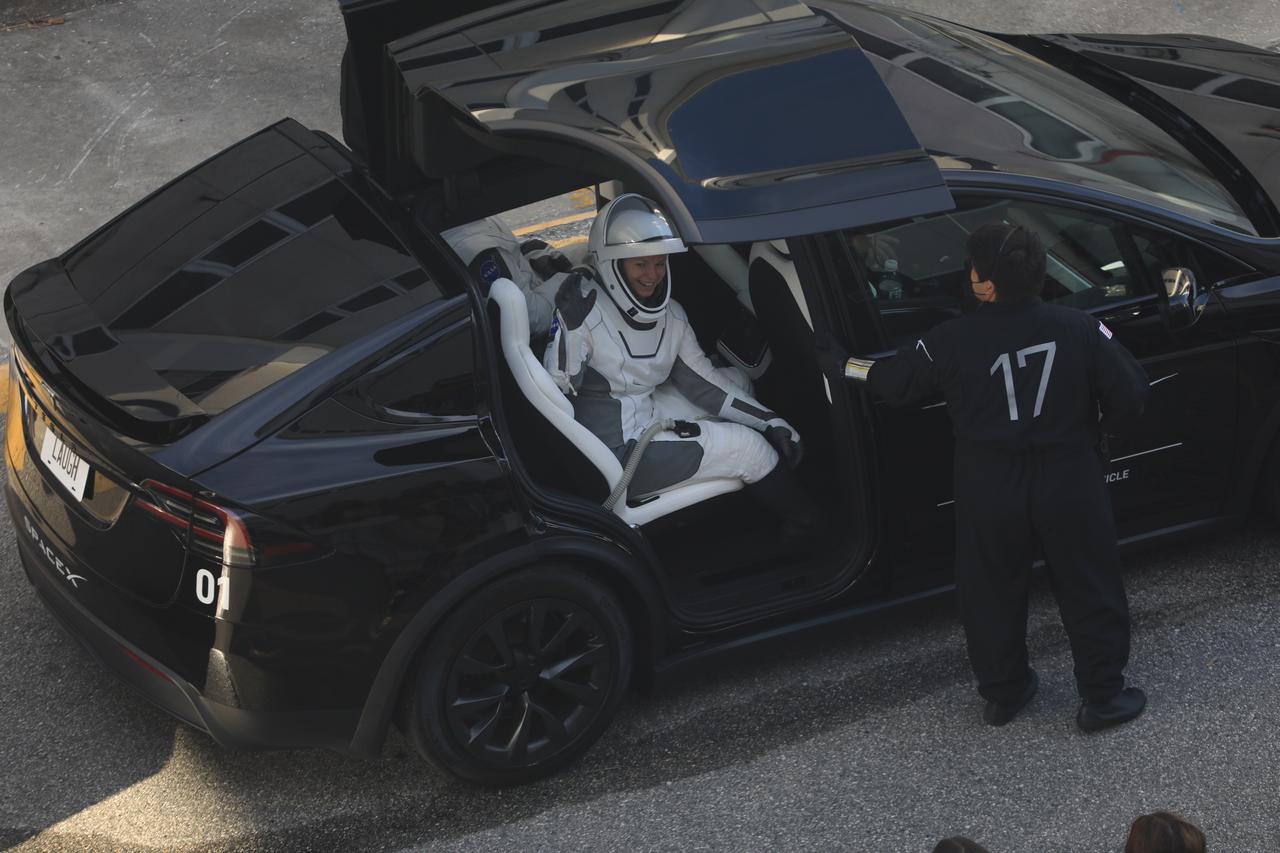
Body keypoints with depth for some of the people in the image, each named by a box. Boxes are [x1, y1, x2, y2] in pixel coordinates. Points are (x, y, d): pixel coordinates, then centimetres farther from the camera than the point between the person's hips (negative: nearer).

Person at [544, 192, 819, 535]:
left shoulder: (670, 314, 3)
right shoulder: (585, 306, -17)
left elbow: (702, 380, 8)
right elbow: (559, 385, -20)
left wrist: (771, 422, 1)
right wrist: (570, 325, -33)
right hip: (613, 452, -8)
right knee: (747, 447, -8)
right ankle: (804, 521, 17)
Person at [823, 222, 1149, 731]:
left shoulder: (954, 341, -14)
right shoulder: (1078, 330, -13)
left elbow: (895, 383, 0)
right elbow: (1130, 395, -9)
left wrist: (840, 364, 17)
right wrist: (1095, 427, 11)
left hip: (991, 493, 0)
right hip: (1069, 485, 0)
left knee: (993, 593, 19)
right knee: (1090, 590, 14)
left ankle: (1002, 693, 32)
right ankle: (1103, 696, 21)